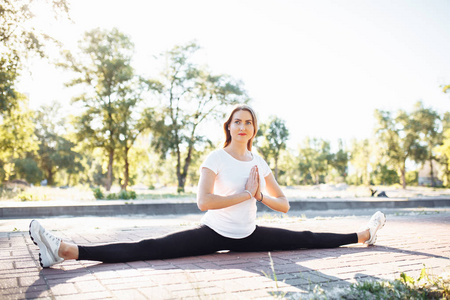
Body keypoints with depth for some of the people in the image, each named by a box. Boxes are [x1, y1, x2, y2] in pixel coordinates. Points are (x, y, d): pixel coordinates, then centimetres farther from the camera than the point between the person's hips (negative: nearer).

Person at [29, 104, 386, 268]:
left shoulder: (259, 162, 4)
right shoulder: (216, 158, -10)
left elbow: (284, 205, 9)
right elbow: (203, 202, -26)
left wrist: (261, 195, -11)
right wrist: (244, 194, -19)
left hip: (249, 236, 5)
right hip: (214, 234, -5)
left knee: (306, 240, 9)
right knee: (149, 248, -23)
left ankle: (362, 235, 29)